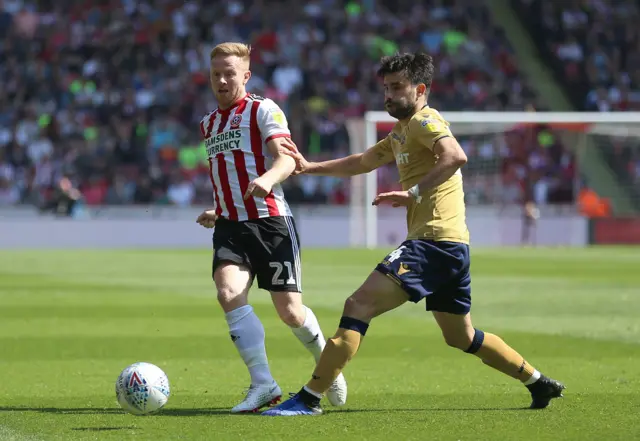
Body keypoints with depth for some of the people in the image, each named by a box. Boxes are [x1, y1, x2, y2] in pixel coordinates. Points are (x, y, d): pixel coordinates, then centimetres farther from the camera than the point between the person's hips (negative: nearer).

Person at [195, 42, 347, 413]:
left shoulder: (263, 110, -2)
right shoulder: (209, 124, 19)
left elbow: (286, 159, -18)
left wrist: (267, 179, -39)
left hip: (270, 220, -5)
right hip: (231, 225, 5)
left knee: (290, 311, -4)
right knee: (228, 292, -22)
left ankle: (326, 363, 27)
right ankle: (263, 385, -22)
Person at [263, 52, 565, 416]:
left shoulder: (424, 121, -6)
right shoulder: (401, 134, 24)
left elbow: (456, 156, -26)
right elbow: (361, 163, 35)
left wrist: (414, 193, -28)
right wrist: (309, 167, 25)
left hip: (435, 242, -11)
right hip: (450, 247, 11)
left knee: (359, 305, -16)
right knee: (462, 337, 22)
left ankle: (310, 398, -22)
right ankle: (540, 383, 30)